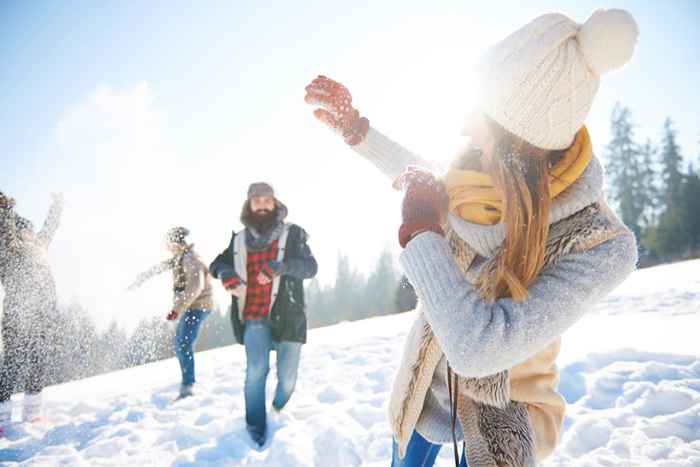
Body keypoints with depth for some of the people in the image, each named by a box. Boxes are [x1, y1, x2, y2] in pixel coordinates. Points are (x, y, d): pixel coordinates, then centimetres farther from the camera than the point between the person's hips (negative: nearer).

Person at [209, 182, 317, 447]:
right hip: (255, 318, 1)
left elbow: (310, 267, -11)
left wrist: (280, 266, -29)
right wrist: (225, 272, -9)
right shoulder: (238, 240, 8)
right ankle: (256, 426, 4)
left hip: (287, 317, -1)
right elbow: (216, 264, 16)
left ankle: (281, 419, 37)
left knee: (287, 377, 5)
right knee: (256, 369, -17)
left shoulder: (292, 234, -1)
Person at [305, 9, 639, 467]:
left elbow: (478, 349, -41)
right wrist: (355, 126, 6)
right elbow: (420, 178, 7)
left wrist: (420, 230, -32)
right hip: (427, 382, 5)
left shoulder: (602, 247, -32)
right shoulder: (484, 180, -17)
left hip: (502, 410, -4)